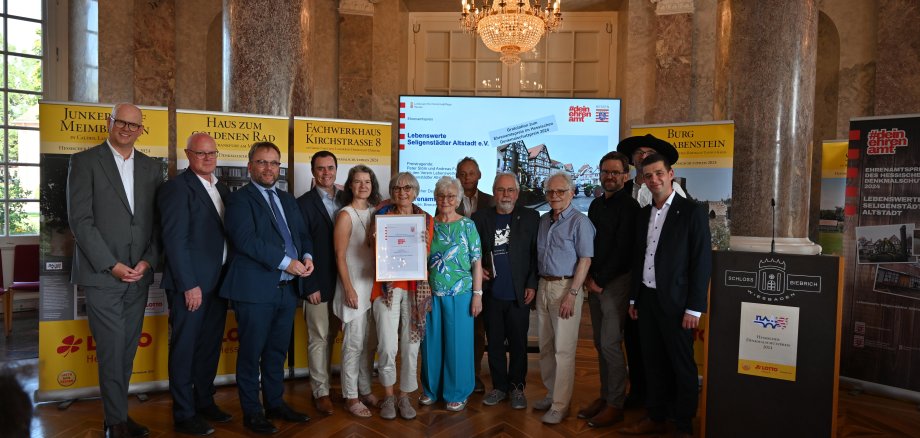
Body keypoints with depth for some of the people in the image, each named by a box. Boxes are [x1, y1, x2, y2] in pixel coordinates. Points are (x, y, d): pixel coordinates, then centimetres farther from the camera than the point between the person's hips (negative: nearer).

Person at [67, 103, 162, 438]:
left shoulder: (152, 168, 11)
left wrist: (148, 261, -4)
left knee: (127, 350, 10)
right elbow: (80, 219, -8)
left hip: (139, 275, 4)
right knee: (112, 350, 0)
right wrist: (112, 265, -12)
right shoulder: (85, 161, -1)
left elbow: (158, 222, 10)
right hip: (102, 274, -4)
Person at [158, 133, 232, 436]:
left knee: (210, 346, 16)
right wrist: (189, 285, -18)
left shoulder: (222, 189, 14)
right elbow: (174, 240, -15)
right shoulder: (177, 187, -9)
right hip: (191, 284, -7)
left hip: (218, 282, 7)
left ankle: (204, 402, 30)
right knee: (185, 349, 5)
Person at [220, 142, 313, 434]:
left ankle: (275, 403, 30)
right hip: (256, 288, -6)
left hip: (287, 288, 7)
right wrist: (285, 262, -20)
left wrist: (307, 256, -5)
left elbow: (302, 234, 17)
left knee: (277, 350, 16)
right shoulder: (240, 199, -5)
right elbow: (246, 240, -18)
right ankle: (252, 412, 18)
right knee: (251, 352, 5)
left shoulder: (288, 200, 17)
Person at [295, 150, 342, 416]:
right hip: (318, 283, -4)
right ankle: (320, 392, 15)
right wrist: (310, 286, -11)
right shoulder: (304, 203, -5)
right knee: (318, 338, 4)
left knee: (330, 337, 14)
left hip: (341, 281, 4)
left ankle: (323, 382, 27)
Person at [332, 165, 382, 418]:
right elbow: (340, 256, -10)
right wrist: (349, 289, -14)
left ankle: (365, 390, 25)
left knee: (369, 342, 12)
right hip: (354, 285, -6)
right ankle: (350, 397, 12)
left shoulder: (374, 212, 9)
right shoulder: (345, 215, -8)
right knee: (354, 343, 0)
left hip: (374, 284, 6)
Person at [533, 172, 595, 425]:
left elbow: (585, 260, -12)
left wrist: (571, 294, -18)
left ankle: (560, 405, 5)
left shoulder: (580, 222, -7)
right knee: (545, 347, 13)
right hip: (543, 287, 7)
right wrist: (534, 287, 9)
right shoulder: (543, 221, 13)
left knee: (563, 350, -3)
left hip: (566, 288, -7)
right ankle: (552, 394, 26)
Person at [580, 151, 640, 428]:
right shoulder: (596, 205, 14)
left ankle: (615, 405, 6)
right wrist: (589, 277, 4)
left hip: (616, 282, -7)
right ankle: (605, 396, 21)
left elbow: (623, 250, -15)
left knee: (610, 344, -5)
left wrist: (600, 280, -13)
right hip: (595, 282, 7)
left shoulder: (628, 206, -9)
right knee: (600, 343, 11)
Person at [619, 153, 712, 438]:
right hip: (646, 300, 6)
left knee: (682, 367, 7)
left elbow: (702, 262, -12)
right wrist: (633, 298, 12)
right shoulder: (643, 215, 10)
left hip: (675, 302, -6)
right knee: (653, 363, 15)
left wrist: (694, 308, -15)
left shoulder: (692, 212, -9)